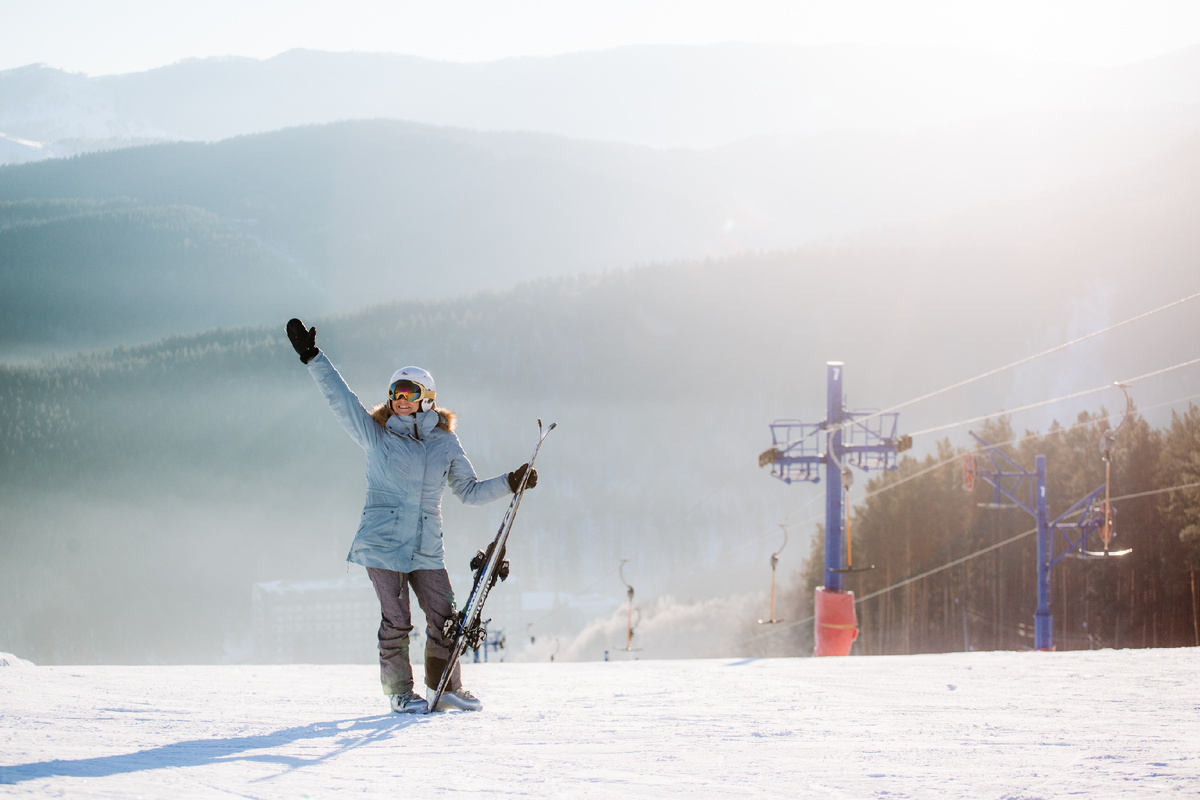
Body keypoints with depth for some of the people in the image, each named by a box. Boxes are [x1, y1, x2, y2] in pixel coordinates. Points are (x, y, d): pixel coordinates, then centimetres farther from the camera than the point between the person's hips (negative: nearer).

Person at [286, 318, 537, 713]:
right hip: (382, 545, -2)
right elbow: (340, 398, 0)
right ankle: (399, 690, 10)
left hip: (426, 550, 2)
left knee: (444, 618, 0)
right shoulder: (376, 436, 5)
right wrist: (312, 358, -7)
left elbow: (469, 491, 17)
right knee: (396, 621, -6)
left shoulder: (445, 444, 9)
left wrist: (509, 483, 6)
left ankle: (446, 687, 18)